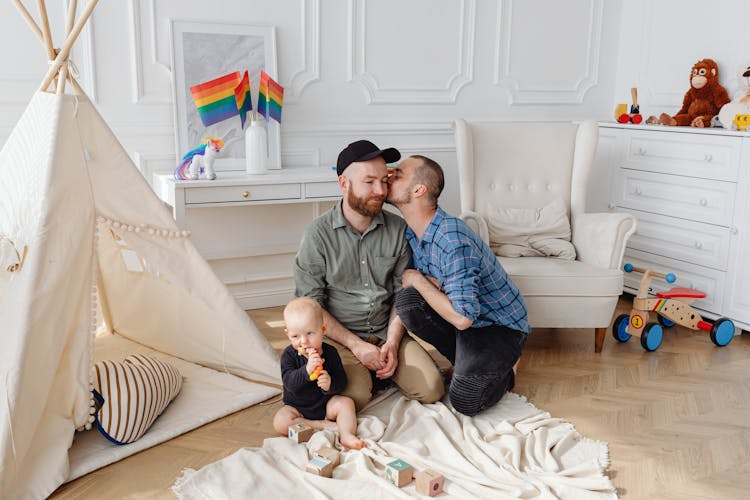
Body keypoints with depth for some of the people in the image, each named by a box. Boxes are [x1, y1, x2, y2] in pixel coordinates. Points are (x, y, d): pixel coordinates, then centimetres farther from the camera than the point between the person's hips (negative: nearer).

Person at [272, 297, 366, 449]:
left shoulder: (330, 352, -8)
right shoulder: (288, 355, -12)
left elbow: (341, 381, -7)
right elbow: (289, 382, -25)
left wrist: (330, 384, -32)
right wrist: (307, 370, -42)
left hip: (326, 403, 1)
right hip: (297, 407, -1)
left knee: (346, 403, -22)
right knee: (280, 422, -27)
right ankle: (323, 425, -22)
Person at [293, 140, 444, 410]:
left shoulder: (397, 228, -1)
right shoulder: (318, 233, -11)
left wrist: (392, 342, -9)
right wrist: (356, 345, -14)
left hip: (387, 332, 3)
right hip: (338, 336, -3)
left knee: (432, 389, -14)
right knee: (355, 395, -28)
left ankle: (379, 368, 12)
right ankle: (356, 370, 7)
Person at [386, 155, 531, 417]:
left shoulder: (453, 241, -32)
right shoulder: (412, 232, -4)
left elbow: (462, 318, -35)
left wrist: (418, 280, -23)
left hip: (500, 326, -7)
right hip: (464, 312, 7)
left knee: (464, 401, -21)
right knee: (407, 299, -18)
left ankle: (500, 373, 14)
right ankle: (467, 361, 2)